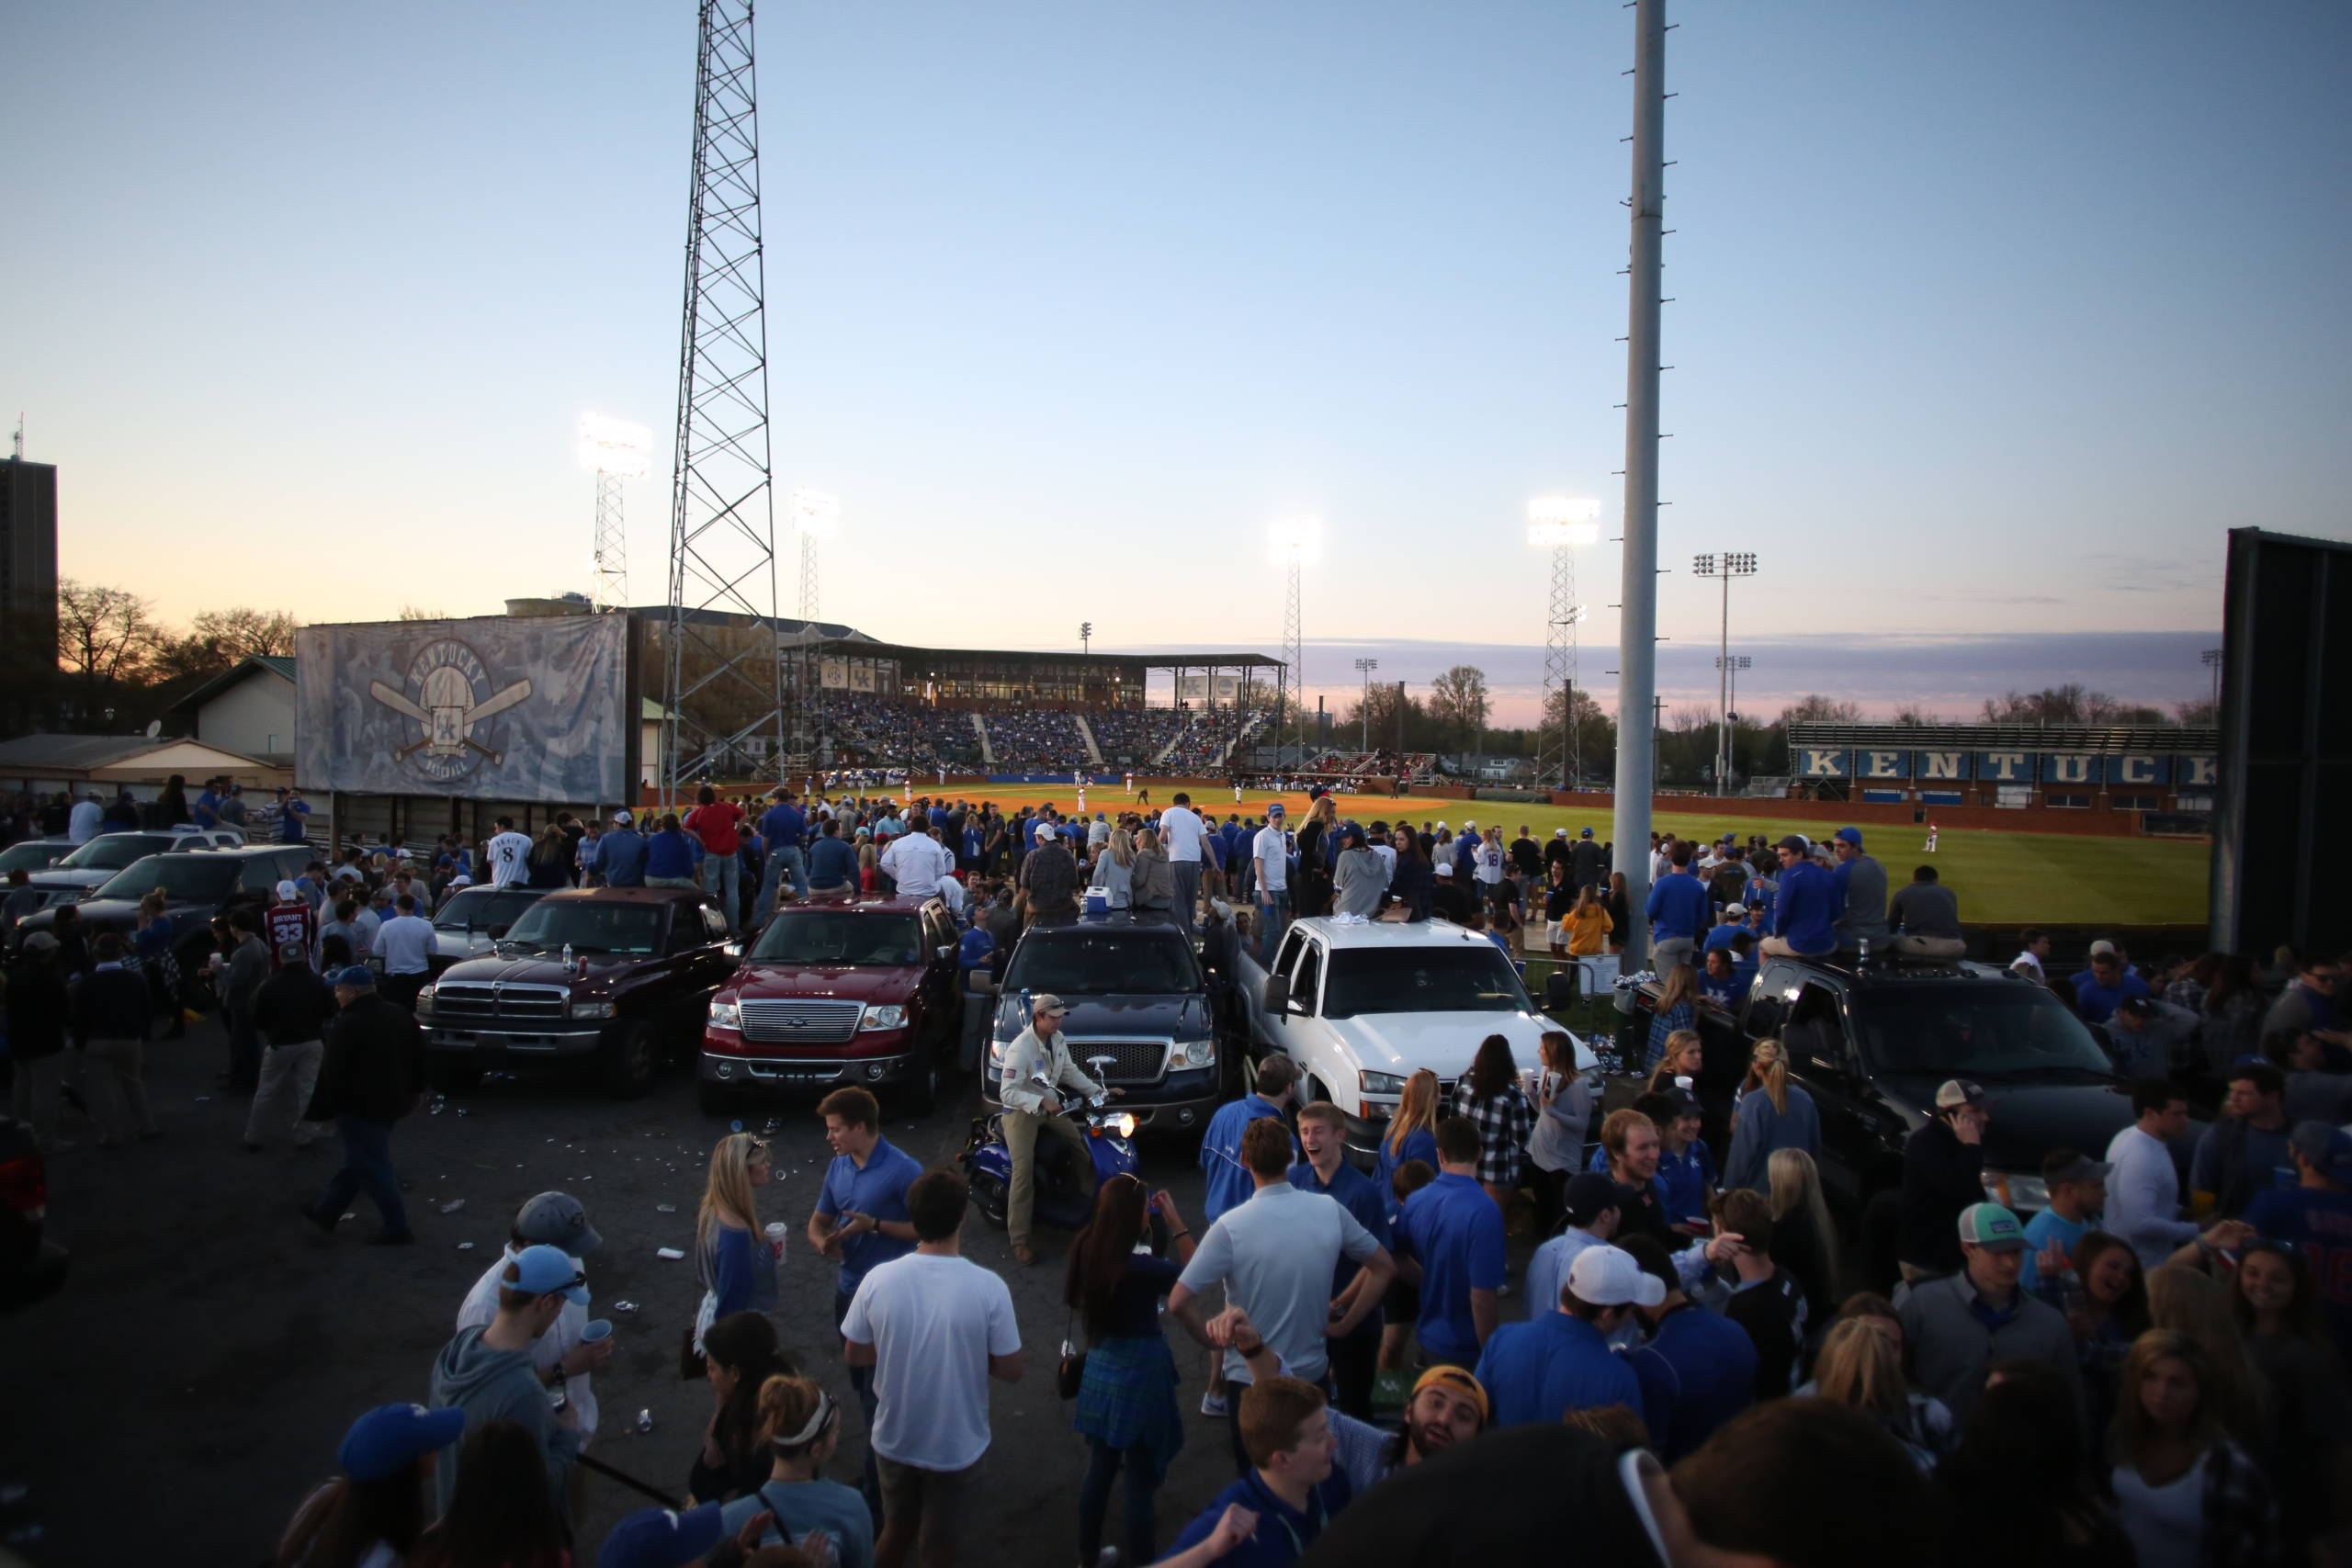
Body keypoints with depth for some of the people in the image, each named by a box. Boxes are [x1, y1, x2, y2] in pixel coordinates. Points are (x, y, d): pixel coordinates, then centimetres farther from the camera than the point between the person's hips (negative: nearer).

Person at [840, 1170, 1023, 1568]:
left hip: (894, 1439, 2)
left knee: (896, 1530, 27)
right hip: (956, 1445, -2)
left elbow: (853, 1354, -3)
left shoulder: (878, 1280, -17)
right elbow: (1010, 1371, -15)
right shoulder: (988, 1288, -24)